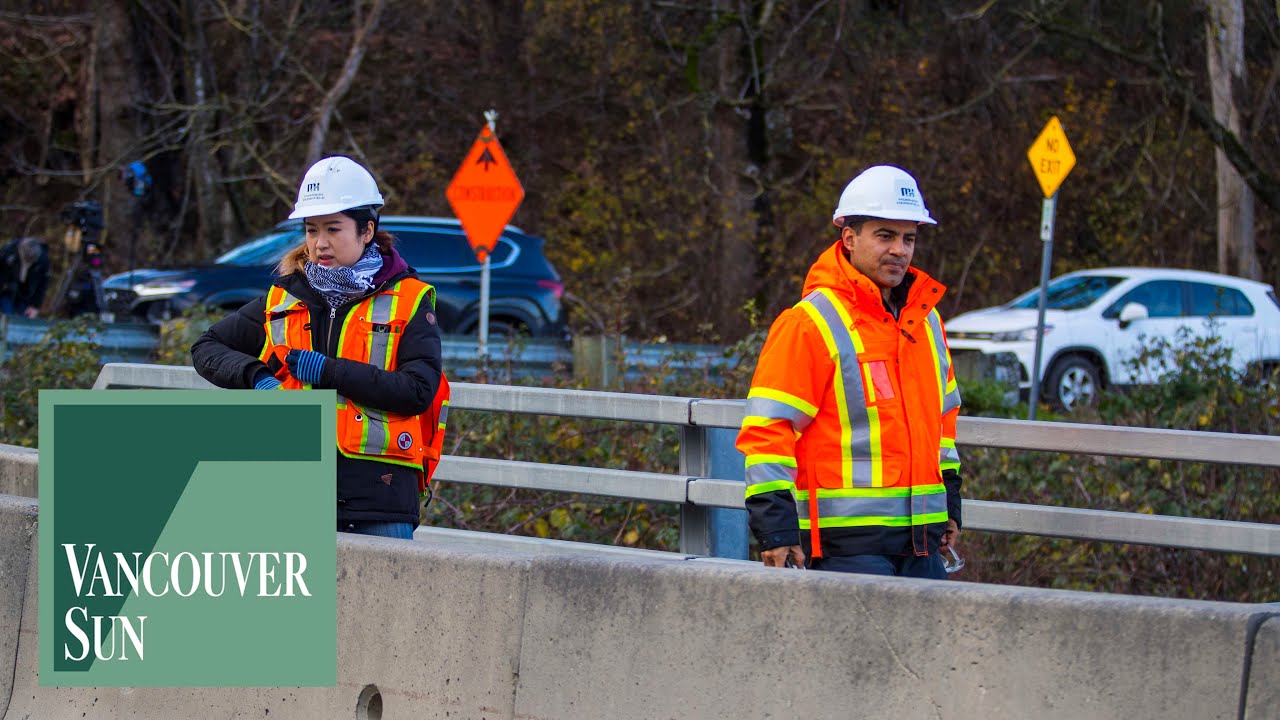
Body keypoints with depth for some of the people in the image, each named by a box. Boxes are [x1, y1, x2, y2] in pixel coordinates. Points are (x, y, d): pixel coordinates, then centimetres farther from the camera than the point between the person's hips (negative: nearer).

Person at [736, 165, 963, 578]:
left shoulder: (926, 320, 16)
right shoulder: (809, 324, -8)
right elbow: (767, 429, -11)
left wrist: (949, 504, 26)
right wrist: (774, 527, -17)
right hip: (847, 540, -7)